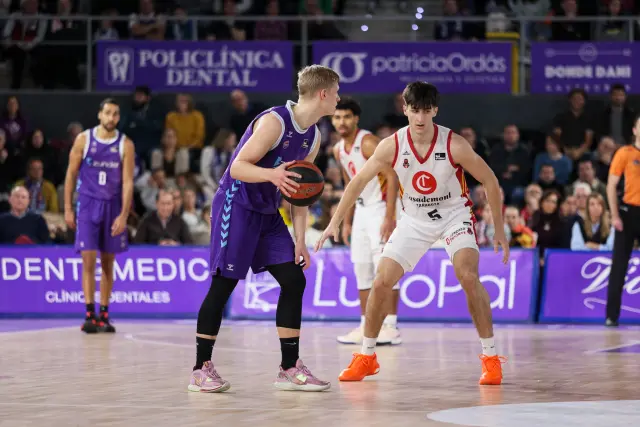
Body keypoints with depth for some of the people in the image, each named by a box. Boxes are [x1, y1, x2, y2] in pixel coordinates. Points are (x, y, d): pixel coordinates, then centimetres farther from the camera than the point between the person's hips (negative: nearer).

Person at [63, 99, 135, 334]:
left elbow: (127, 182, -4)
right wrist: (68, 209, -1)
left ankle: (104, 315, 13)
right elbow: (71, 175, 3)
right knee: (88, 260, -9)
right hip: (87, 205, -1)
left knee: (108, 263, 6)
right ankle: (89, 314, -8)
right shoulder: (83, 139, -2)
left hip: (113, 207, 1)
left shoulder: (125, 144, -1)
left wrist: (123, 215, -12)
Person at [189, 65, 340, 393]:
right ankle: (201, 369, -1)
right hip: (236, 206, -8)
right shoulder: (274, 121, -19)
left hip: (268, 213, 8)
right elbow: (237, 167, -21)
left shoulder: (313, 137, 7)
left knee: (294, 280, 1)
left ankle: (290, 368, 7)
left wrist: (300, 239, 6)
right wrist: (272, 174, -40)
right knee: (223, 285, -8)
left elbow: (299, 189, 13)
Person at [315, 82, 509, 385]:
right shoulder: (392, 146, -19)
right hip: (415, 219, 3)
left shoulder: (454, 145, -25)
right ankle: (366, 357, 14)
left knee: (467, 276, -25)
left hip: (454, 214, -3)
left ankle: (490, 358, -14)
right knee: (381, 283, -4)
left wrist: (499, 230, -9)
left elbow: (490, 182, -13)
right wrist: (335, 222, -10)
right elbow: (359, 181, -6)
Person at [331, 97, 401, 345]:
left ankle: (391, 327, -9)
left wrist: (389, 217, -26)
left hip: (381, 208, -9)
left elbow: (392, 177, -21)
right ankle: (366, 327, 12)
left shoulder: (368, 143, -17)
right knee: (362, 271, 8)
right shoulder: (339, 150, 9)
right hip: (362, 210, 9)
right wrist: (347, 222, 16)